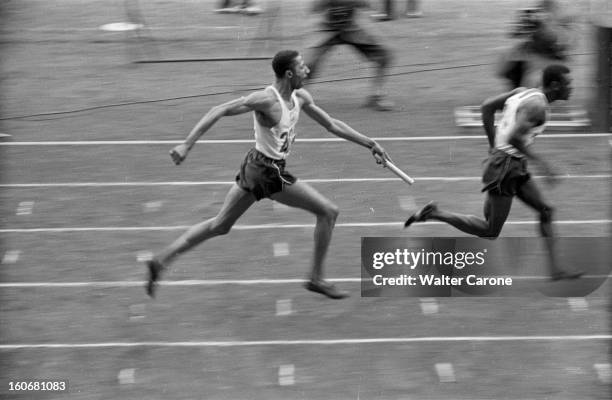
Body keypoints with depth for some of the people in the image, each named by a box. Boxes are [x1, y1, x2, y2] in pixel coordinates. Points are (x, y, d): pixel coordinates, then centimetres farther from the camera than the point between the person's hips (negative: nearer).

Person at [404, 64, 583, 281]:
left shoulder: (523, 92, 8)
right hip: (505, 167, -10)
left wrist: (494, 145, 17)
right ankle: (435, 213, 3)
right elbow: (514, 137, -28)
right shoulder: (537, 106, -19)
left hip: (515, 168, 10)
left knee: (545, 210, 12)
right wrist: (540, 161, -22)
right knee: (490, 232, 0)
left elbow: (487, 106, 11)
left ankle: (555, 268, 14)